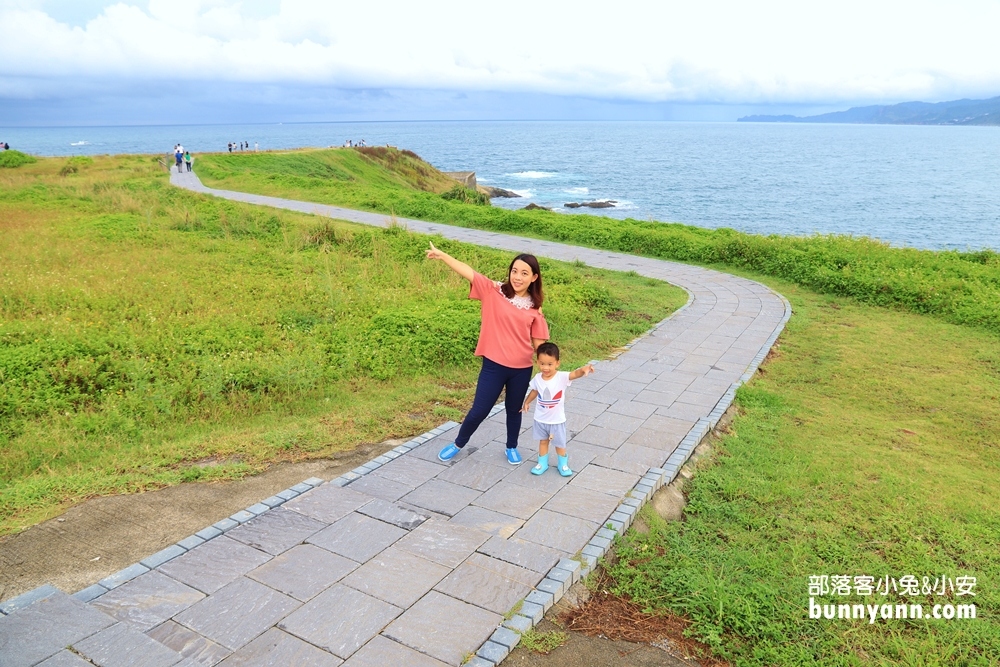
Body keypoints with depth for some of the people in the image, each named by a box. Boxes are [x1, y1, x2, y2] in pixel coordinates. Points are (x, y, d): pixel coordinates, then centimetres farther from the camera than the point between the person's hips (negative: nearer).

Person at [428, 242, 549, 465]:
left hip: (522, 368, 2)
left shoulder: (534, 307, -1)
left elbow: (538, 341, 3)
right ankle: (458, 444, 32)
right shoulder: (494, 291, -8)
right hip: (494, 365, -2)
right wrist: (442, 255, -21)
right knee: (479, 411, 6)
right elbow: (469, 272, -16)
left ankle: (512, 447, 45)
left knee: (514, 409, 20)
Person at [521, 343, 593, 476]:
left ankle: (563, 464, 37)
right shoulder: (537, 378, -12)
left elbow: (575, 374, -44)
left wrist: (584, 369, -64)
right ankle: (542, 463, 38)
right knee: (543, 441, 21)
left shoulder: (562, 377, -25)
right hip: (540, 419, 3)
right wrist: (526, 402, 18)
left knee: (560, 444, 15)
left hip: (557, 420, -2)